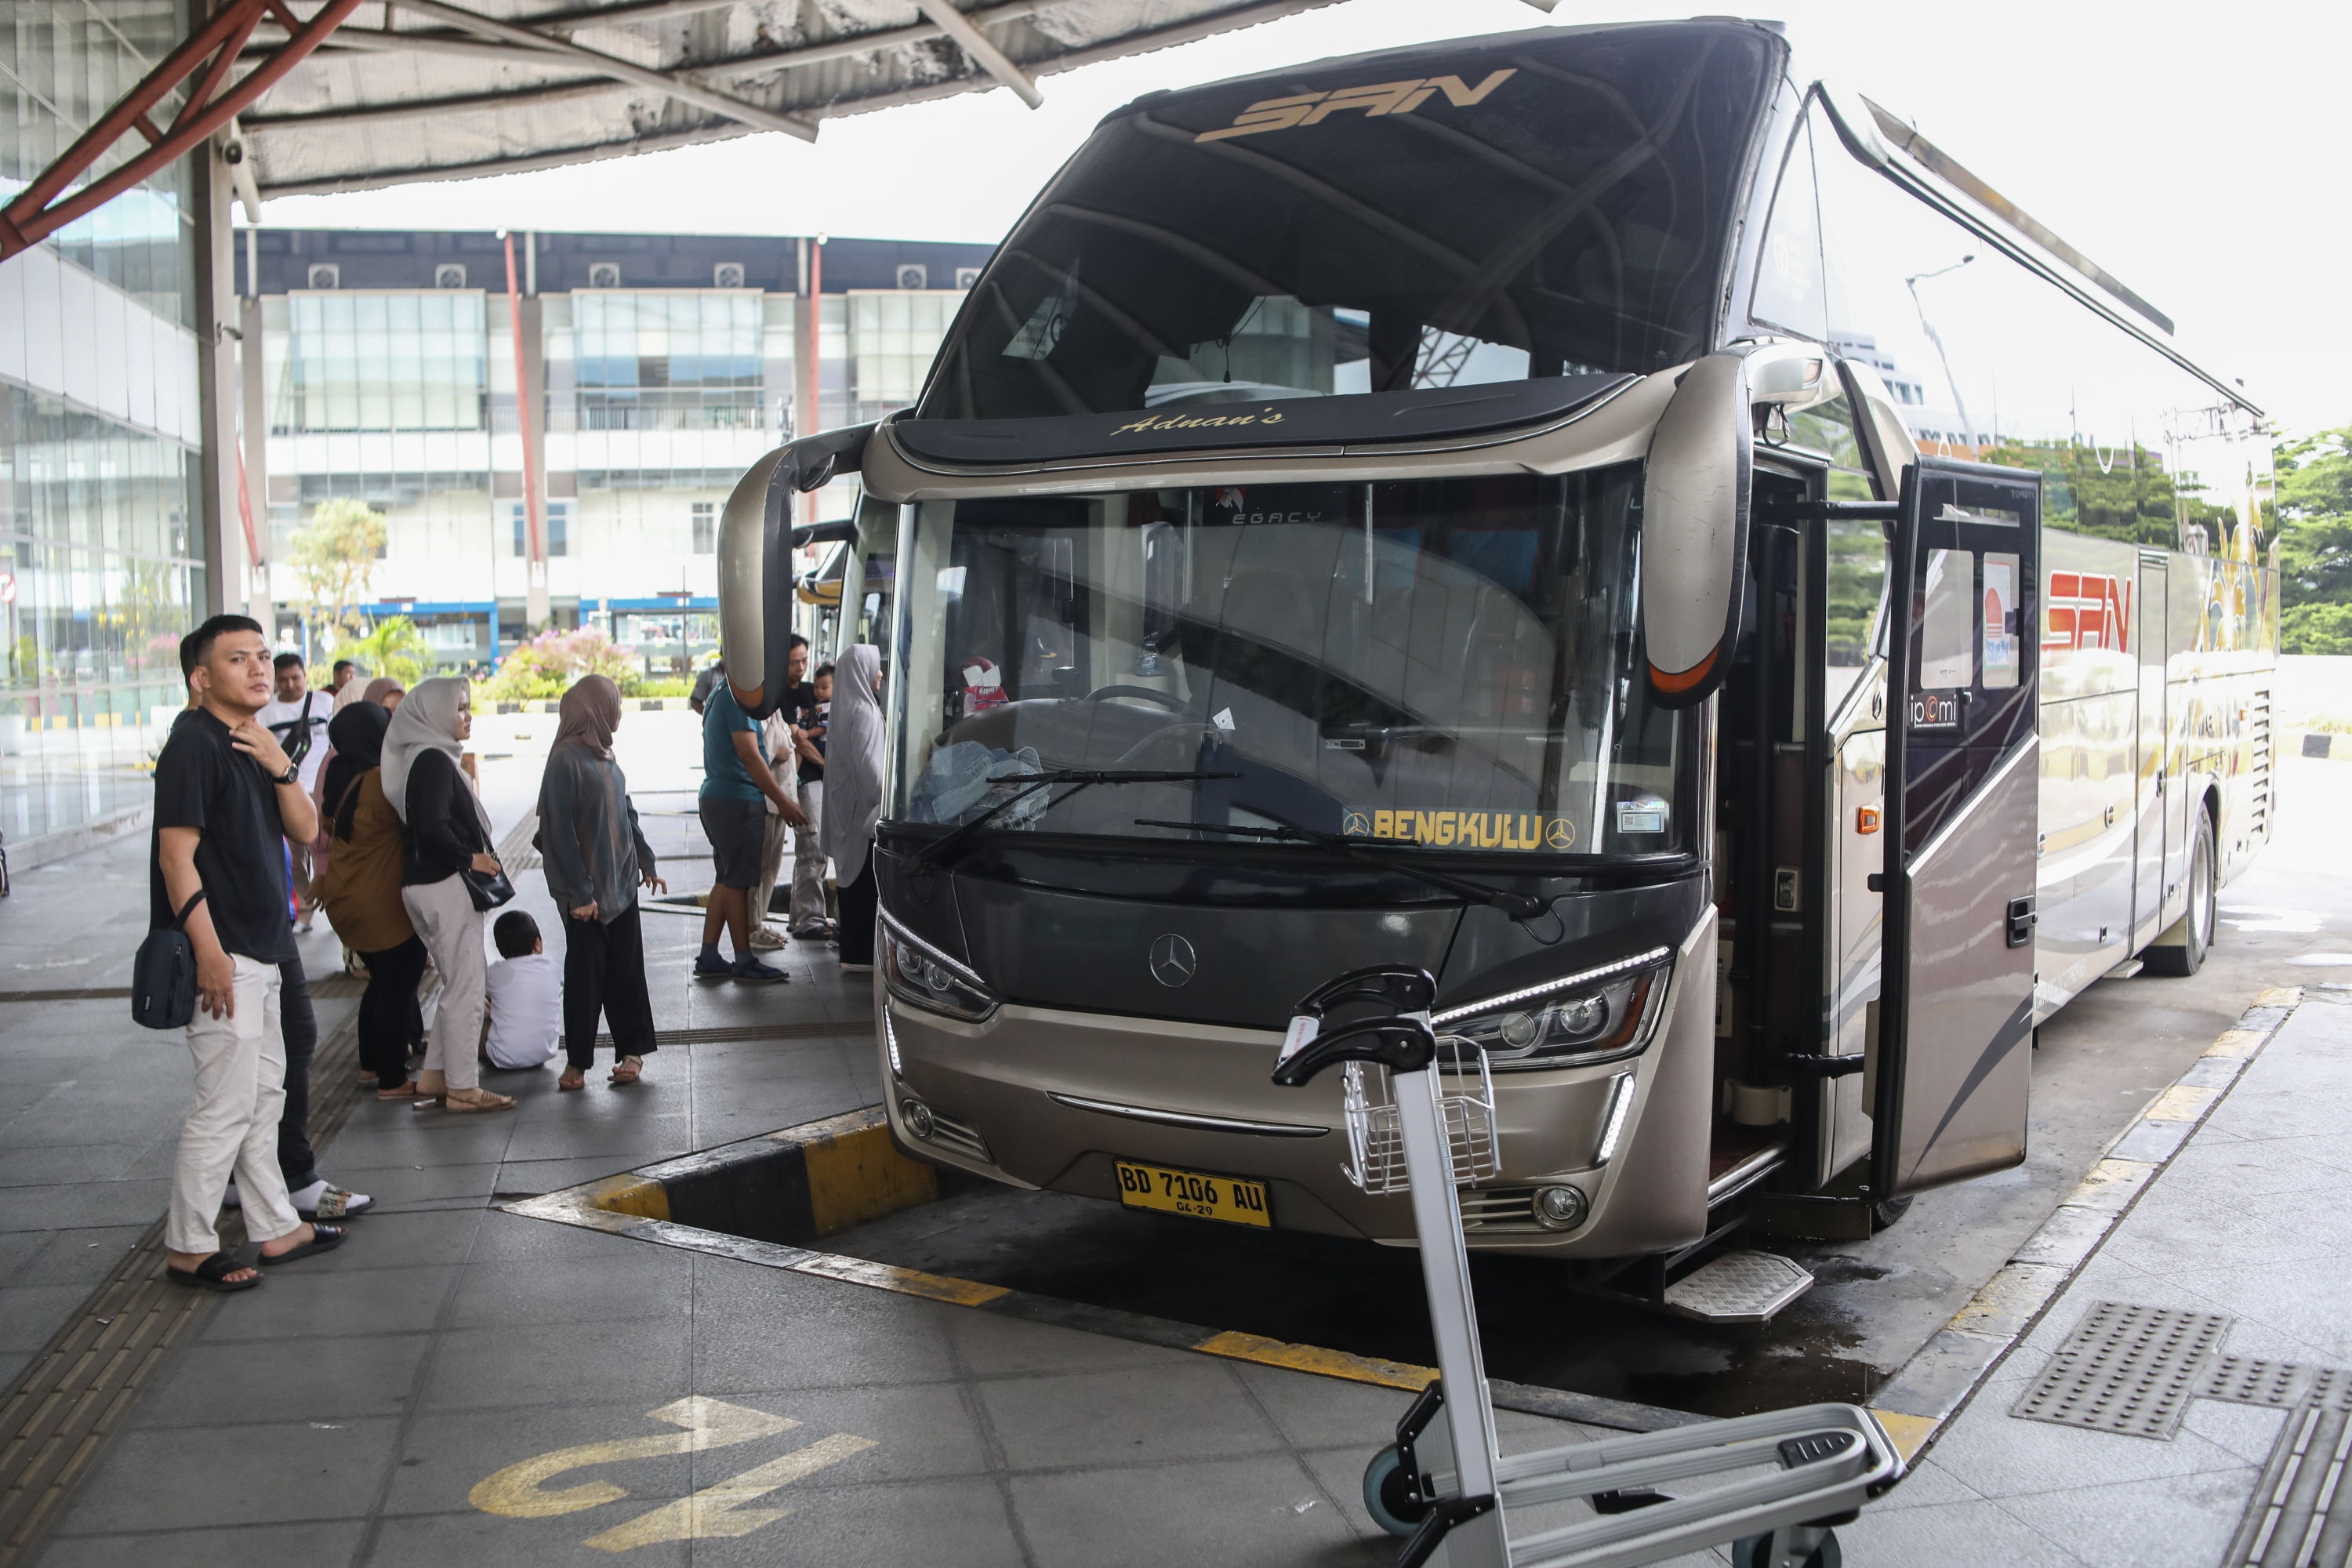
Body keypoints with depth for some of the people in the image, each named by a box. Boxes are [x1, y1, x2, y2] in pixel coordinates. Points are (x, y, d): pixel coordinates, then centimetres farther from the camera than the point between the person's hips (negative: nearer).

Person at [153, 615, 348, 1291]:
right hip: (223, 955, -10)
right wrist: (208, 952, -24)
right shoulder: (195, 743, -14)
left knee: (265, 1094, 17)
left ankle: (276, 1227, 27)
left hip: (260, 950, 10)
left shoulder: (254, 744, 14)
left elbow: (305, 831, 9)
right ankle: (186, 1247, 4)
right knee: (227, 1103, -7)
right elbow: (176, 855, -19)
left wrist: (281, 767, -7)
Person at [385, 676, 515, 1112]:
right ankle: (462, 1088, 3)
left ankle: (434, 1076, 22)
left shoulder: (425, 758, 15)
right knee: (466, 990, -3)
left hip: (424, 884, 10)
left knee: (459, 987, 17)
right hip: (447, 885, -10)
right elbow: (433, 827, -25)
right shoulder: (434, 761, -15)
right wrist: (470, 858, -13)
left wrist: (476, 858, 12)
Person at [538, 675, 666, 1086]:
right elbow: (560, 832, -18)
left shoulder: (603, 755, 10)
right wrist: (579, 893, -19)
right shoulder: (566, 760, -16)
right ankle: (577, 1062, 13)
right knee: (585, 973, 2)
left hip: (620, 880, 7)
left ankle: (632, 1051, 18)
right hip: (587, 890, -7)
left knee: (626, 968, 9)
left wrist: (646, 860, 20)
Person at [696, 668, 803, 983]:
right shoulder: (738, 696, -15)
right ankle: (745, 961, 3)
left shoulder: (721, 693, 18)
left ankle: (708, 958, 16)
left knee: (727, 880, 14)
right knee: (737, 882, -3)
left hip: (716, 798, 10)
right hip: (738, 801, -10)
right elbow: (749, 755, -20)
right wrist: (783, 801, -17)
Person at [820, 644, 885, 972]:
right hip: (864, 806, -10)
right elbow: (868, 763, -20)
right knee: (866, 879, -6)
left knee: (853, 874, 13)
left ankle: (854, 949, 19)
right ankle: (860, 953, -4)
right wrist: (885, 803, -15)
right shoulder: (862, 712, -16)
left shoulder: (846, 709, 13)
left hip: (848, 806, 10)